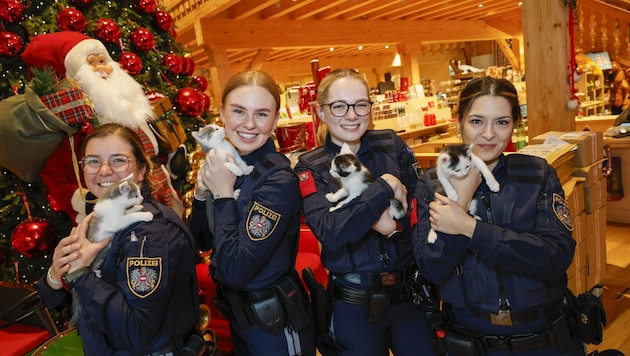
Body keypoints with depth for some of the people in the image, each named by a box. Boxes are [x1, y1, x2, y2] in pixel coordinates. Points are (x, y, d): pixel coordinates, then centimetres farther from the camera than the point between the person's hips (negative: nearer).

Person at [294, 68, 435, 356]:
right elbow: (329, 233, -21)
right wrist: (385, 188, -22)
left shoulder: (392, 145, -1)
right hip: (354, 304, -2)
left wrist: (389, 219, -21)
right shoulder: (310, 168, -8)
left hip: (412, 291, 3)